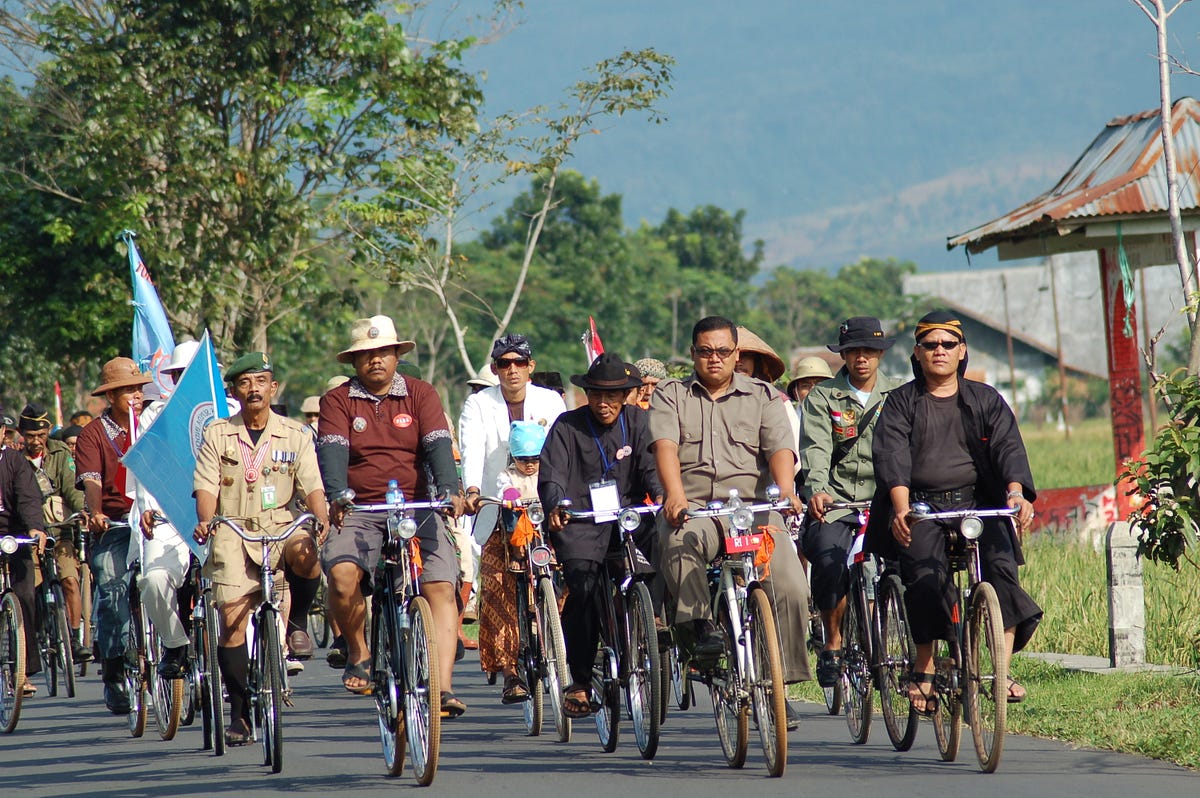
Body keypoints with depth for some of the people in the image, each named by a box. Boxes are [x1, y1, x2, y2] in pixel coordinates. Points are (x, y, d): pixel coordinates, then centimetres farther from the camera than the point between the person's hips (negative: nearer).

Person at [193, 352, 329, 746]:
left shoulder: (295, 435, 9)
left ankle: (297, 622, -6)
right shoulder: (216, 435, 9)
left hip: (281, 526, 0)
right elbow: (206, 487, 3)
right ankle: (240, 712, -2)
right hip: (233, 532, 0)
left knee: (304, 553, -35)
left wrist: (322, 517, -18)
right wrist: (204, 521, -17)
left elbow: (311, 486, 2)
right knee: (232, 618, -11)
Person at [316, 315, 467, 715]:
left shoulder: (420, 394, 7)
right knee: (341, 574, -27)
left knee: (441, 588, -16)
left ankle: (444, 687, -20)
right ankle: (358, 654, -1)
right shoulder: (338, 401, 6)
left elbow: (438, 444, -6)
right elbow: (332, 451, -9)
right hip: (360, 512, -1)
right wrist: (337, 496, -29)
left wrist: (449, 489, -25)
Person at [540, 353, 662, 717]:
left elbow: (651, 465, -1)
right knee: (584, 585, -24)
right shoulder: (568, 426, 3)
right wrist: (555, 507, -28)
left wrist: (662, 495, -23)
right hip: (580, 523, -2)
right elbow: (552, 476, -7)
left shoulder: (637, 421, 10)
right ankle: (579, 681, -14)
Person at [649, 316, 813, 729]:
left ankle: (780, 684, -8)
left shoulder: (762, 397, 17)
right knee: (680, 542, -39)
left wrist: (785, 491, -21)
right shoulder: (670, 396, 16)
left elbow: (780, 448, 1)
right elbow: (665, 446, -3)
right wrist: (675, 494, -23)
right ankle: (699, 625, -28)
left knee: (790, 587, -19)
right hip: (693, 508, -1)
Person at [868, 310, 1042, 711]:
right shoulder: (902, 402, 10)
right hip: (920, 506, -1)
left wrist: (1016, 492, -21)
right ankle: (924, 669, -11)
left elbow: (1008, 447, 0)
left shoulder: (985, 400, 13)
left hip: (978, 503, 1)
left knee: (1001, 566, -22)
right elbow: (892, 454, -5)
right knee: (927, 576, -24)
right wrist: (901, 507, -23)